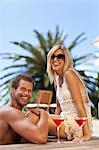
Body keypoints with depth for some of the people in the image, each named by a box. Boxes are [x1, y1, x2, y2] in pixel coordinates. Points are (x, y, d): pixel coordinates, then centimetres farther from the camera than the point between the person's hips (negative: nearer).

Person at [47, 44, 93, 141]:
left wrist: (86, 134, -22)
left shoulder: (69, 74, -13)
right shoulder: (57, 79, 13)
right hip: (67, 121, 8)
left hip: (78, 124, -8)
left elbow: (79, 105, -19)